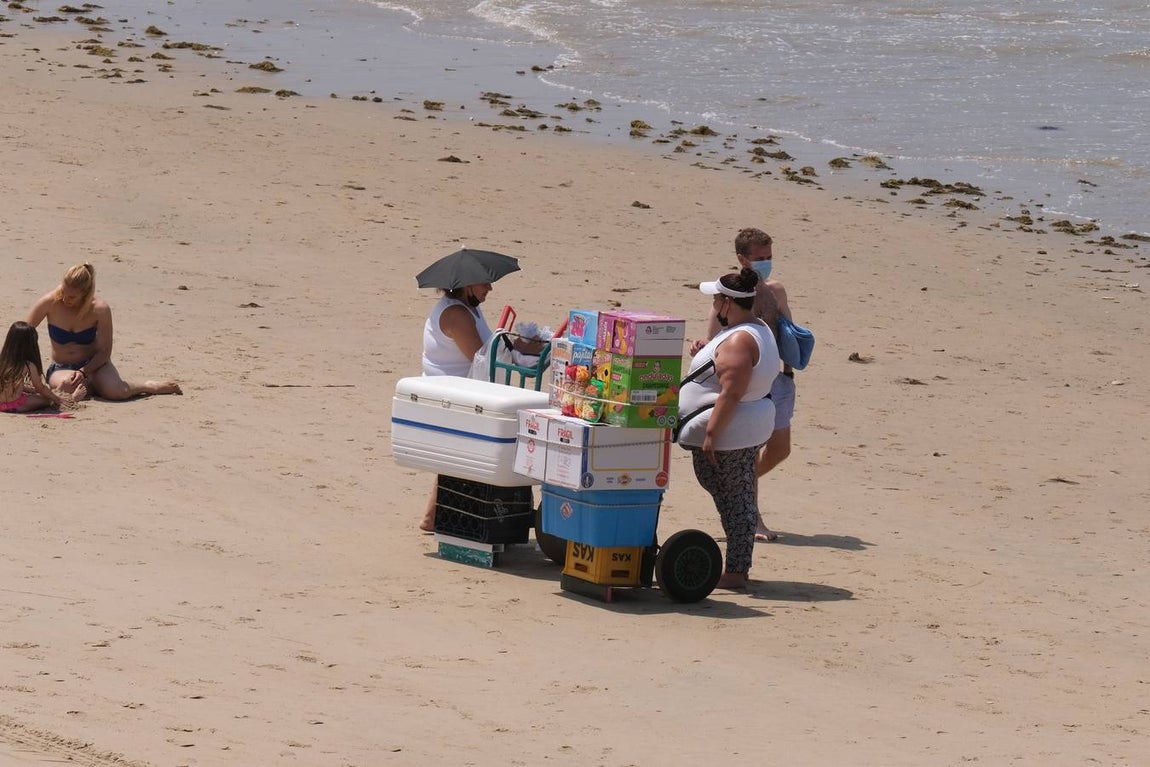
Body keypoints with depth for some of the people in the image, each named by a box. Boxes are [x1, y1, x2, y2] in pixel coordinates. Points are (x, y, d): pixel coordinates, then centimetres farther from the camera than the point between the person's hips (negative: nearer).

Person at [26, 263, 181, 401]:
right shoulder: (50, 303, -14)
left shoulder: (100, 309, -16)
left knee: (115, 391, -32)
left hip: (93, 363, 0)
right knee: (67, 385, -40)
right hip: (60, 369, 0)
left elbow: (104, 352, -11)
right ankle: (92, 388, -7)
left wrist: (84, 372, -26)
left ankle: (148, 386, 2)